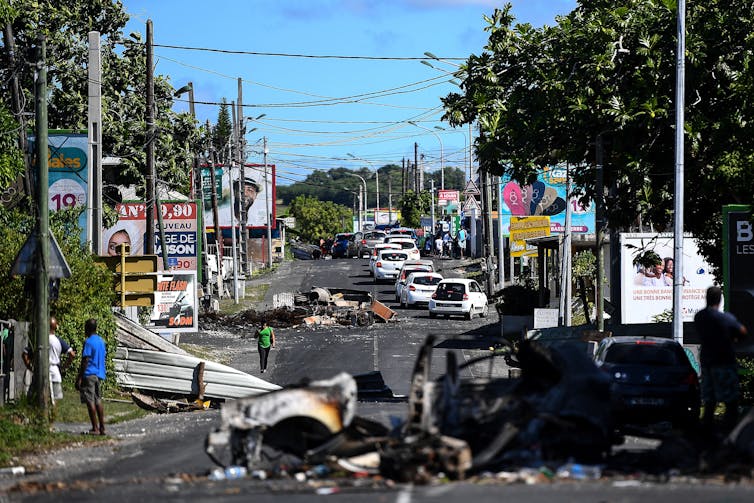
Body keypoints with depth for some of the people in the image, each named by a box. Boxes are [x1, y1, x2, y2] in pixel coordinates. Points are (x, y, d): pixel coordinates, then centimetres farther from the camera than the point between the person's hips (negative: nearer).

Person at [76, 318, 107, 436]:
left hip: (89, 374, -8)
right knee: (98, 401, 11)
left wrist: (79, 378, -14)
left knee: (90, 401, -6)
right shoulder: (101, 341, 13)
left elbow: (85, 361, -15)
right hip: (99, 375, 8)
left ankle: (95, 429, -8)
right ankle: (102, 428, 10)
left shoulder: (88, 342, -12)